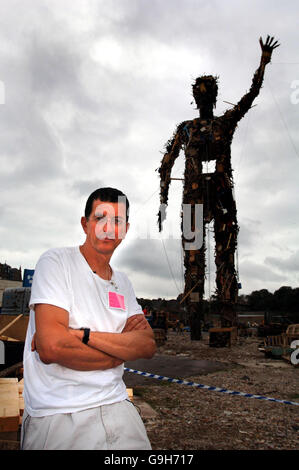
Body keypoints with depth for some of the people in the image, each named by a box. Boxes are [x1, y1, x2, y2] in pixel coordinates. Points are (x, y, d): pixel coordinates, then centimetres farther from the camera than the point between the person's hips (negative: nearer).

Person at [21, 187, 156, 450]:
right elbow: (51, 347, -21)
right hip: (57, 415, -5)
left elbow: (148, 345, -3)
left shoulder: (123, 283, 11)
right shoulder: (57, 261, -8)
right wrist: (122, 348, -7)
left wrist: (81, 334, -18)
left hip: (116, 405, 5)